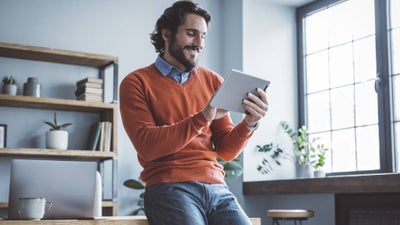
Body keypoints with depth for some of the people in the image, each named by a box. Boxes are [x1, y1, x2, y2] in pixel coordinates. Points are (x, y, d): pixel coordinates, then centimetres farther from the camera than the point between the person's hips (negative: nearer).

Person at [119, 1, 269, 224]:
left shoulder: (214, 81, 14)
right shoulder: (137, 82, 4)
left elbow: (226, 151, 12)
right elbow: (147, 146, -9)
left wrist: (249, 123, -8)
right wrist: (203, 117, -18)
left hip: (217, 188, 4)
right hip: (168, 188, -3)